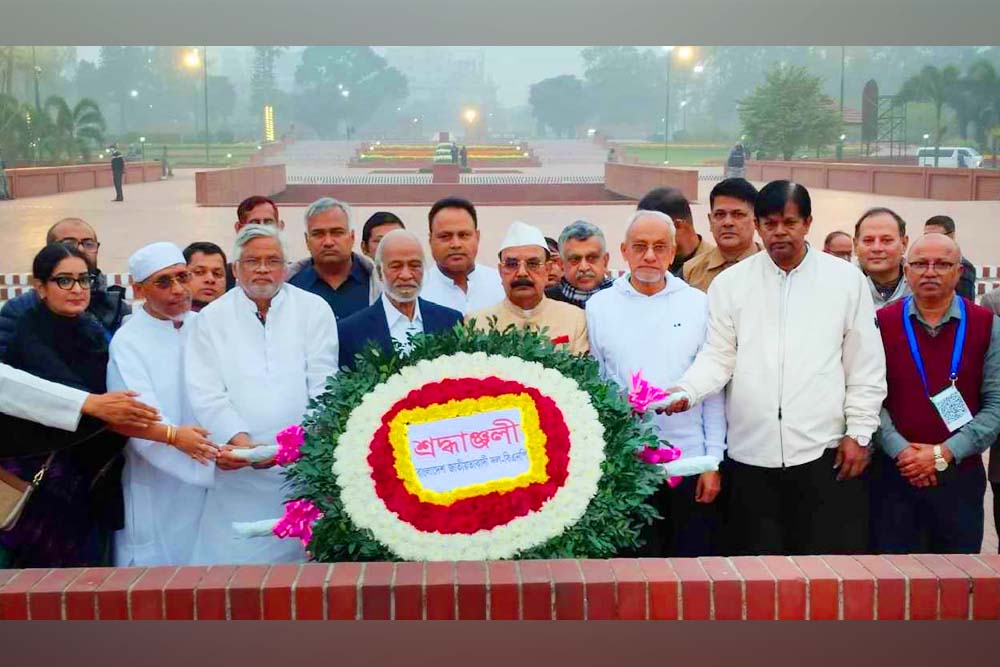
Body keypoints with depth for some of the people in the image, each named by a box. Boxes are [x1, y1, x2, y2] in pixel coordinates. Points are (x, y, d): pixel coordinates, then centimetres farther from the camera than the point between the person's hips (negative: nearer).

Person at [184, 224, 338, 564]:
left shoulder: (314, 310, 7)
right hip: (239, 472, 0)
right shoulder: (211, 318, 8)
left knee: (306, 556, 1)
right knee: (235, 558, -2)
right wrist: (241, 443, -15)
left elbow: (323, 386, 0)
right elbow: (206, 394, -1)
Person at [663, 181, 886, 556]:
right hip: (751, 455, 1)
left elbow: (866, 365, 5)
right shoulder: (730, 283, 6)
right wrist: (686, 391, -16)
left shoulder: (846, 279, 4)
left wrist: (859, 432, 1)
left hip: (825, 453, -1)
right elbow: (718, 357, 3)